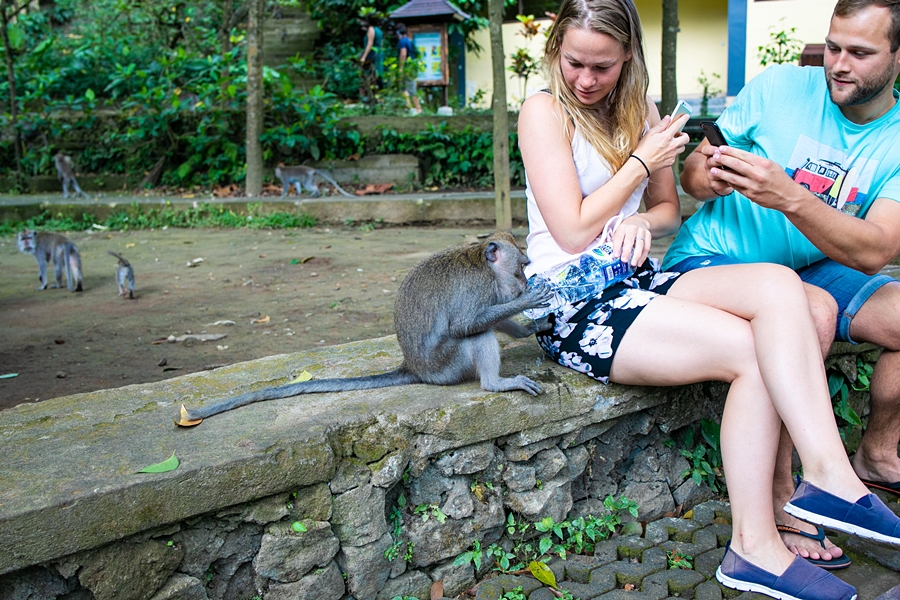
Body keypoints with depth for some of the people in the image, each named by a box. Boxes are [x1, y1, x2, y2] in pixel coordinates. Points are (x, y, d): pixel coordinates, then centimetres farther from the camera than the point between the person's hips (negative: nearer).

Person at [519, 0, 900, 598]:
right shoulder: (545, 111, -5)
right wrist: (642, 162, -5)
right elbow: (574, 232, -12)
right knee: (753, 351, -22)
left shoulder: (640, 111, 15)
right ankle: (755, 547, -18)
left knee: (778, 283, -21)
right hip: (573, 303, -6)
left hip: (635, 281, 7)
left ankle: (828, 474, -29)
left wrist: (643, 220, -4)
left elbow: (669, 209, 21)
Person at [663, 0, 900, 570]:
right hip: (715, 259, -4)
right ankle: (777, 494, -21)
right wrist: (708, 175, -30)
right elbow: (691, 175, -5)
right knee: (813, 311, -32)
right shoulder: (778, 89, -11)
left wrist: (790, 197, -37)